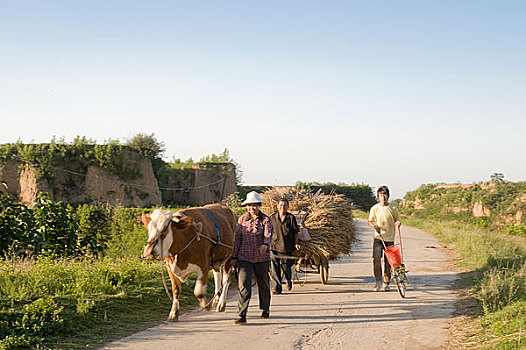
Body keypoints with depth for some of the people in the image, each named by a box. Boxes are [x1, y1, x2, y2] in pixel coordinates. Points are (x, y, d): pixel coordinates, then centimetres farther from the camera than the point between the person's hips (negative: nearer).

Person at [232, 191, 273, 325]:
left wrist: (265, 245, -39)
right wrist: (234, 256, 6)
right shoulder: (242, 219, 4)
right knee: (244, 285, -12)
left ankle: (265, 309, 38)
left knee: (263, 284, 15)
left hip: (262, 258, 0)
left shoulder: (265, 220, -2)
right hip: (244, 257, 0)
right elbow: (237, 238, 7)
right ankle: (242, 316, -15)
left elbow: (268, 234, -17)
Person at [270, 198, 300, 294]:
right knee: (275, 268, -5)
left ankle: (289, 279, 35)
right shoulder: (272, 217, 7)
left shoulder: (291, 218, 2)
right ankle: (277, 287, 3)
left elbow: (295, 232, 6)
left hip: (286, 247, -1)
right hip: (274, 246, 1)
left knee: (286, 267, 3)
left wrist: (296, 243, -2)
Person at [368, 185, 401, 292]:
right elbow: (370, 221, 9)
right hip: (378, 237, 0)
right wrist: (374, 226, -13)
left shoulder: (393, 209, 1)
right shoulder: (374, 208, 2)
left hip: (390, 239, 0)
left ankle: (386, 283, 17)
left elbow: (398, 220, 11)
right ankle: (378, 281, -3)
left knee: (388, 261, 2)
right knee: (376, 259, -15)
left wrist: (398, 223, -13)